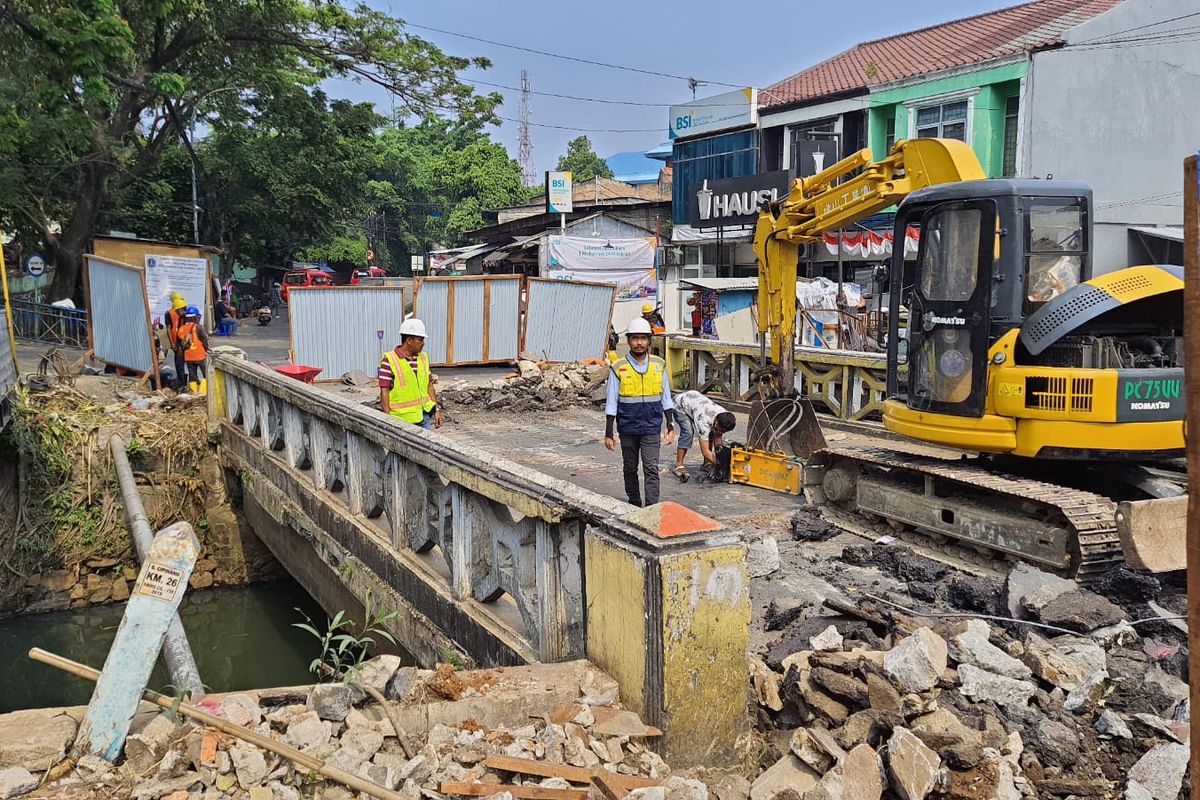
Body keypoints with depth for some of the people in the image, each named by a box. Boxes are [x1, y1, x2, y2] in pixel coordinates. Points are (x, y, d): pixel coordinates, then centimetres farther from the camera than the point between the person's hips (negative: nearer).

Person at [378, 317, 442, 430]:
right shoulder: (389, 360, -11)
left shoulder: (423, 357, 10)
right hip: (402, 419, -6)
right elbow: (384, 392, -11)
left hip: (425, 416, 6)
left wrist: (436, 409, 11)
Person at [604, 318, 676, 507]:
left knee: (651, 469, -7)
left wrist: (671, 427, 5)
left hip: (652, 428, 0)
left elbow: (666, 399, 9)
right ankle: (634, 504, 28)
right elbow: (611, 404, -2)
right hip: (627, 429, 0)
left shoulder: (659, 365, 1)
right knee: (630, 469, 13)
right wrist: (608, 434, -3)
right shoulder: (618, 369, -5)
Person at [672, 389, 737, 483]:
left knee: (710, 433, -7)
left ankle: (707, 463, 4)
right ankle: (679, 466, -20)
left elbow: (717, 440, -11)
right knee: (688, 432, -26)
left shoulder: (724, 416, -22)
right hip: (680, 405, -7)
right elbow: (705, 451, -40)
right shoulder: (705, 421, -42)